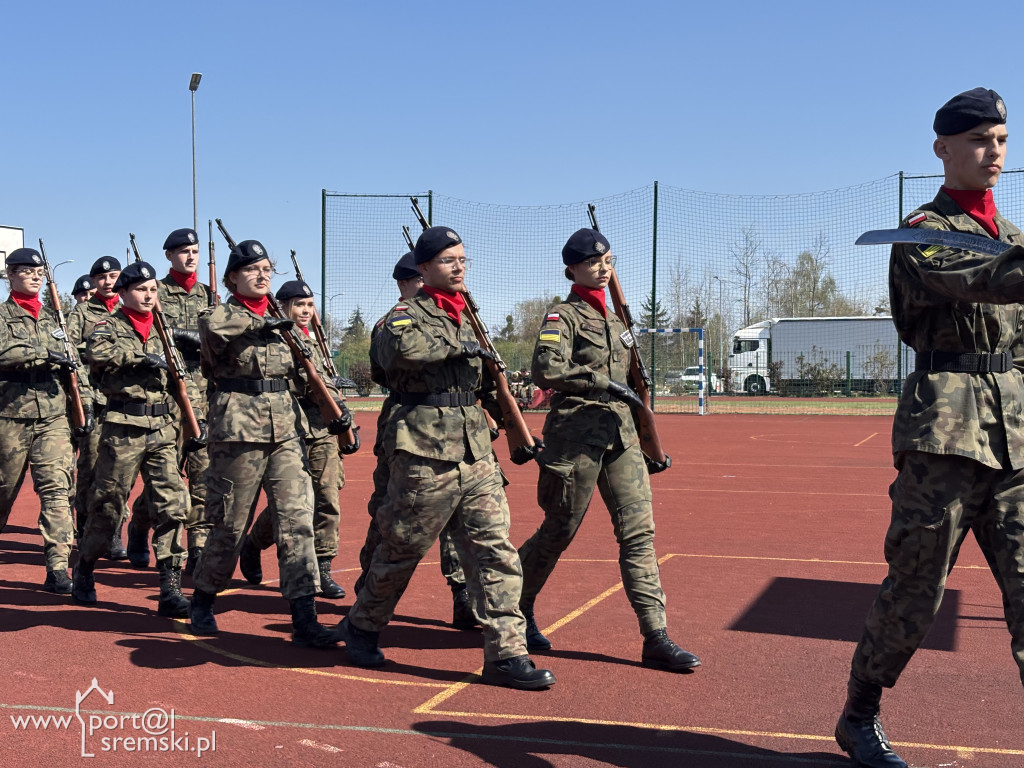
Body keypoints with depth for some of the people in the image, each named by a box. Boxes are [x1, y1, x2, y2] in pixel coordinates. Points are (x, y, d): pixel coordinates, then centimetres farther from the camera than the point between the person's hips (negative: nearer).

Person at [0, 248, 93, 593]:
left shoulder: (53, 318, 15)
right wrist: (44, 352, -21)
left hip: (53, 416, 3)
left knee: (57, 487, -10)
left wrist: (85, 401, 9)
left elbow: (73, 363, 16)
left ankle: (57, 567, -12)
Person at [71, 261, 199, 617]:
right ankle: (83, 572, 27)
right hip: (123, 428, -4)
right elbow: (97, 351, -22)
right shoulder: (109, 326, 2)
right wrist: (142, 356, -18)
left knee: (173, 504, -5)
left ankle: (170, 590, -3)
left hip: (163, 429, 4)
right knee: (107, 504, 5)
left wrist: (197, 420, 9)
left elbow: (183, 379, 17)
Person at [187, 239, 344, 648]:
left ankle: (304, 618, -3)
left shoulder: (281, 322, 17)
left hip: (287, 430, 5)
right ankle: (201, 601, 27)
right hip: (238, 429, -4)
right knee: (230, 525, 4)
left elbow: (300, 377, 21)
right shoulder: (224, 316, -1)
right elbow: (210, 324, -27)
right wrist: (261, 323, -16)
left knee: (297, 521, -4)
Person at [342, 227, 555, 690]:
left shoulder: (464, 317, 19)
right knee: (402, 548, 5)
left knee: (495, 548, -1)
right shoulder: (409, 312, -5)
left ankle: (505, 654, 2)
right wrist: (458, 345, -19)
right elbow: (399, 345, -29)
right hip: (425, 452, -7)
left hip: (475, 453, 7)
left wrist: (487, 385, 16)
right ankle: (361, 627, 28)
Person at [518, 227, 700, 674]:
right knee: (559, 530, 3)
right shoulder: (564, 315, -4)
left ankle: (655, 638, -3)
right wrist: (604, 383, -22)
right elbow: (546, 370, -20)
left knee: (639, 531, -2)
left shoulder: (615, 321, 19)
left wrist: (649, 446, 25)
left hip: (621, 435, 7)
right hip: (576, 434, -6)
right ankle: (517, 612, 26)